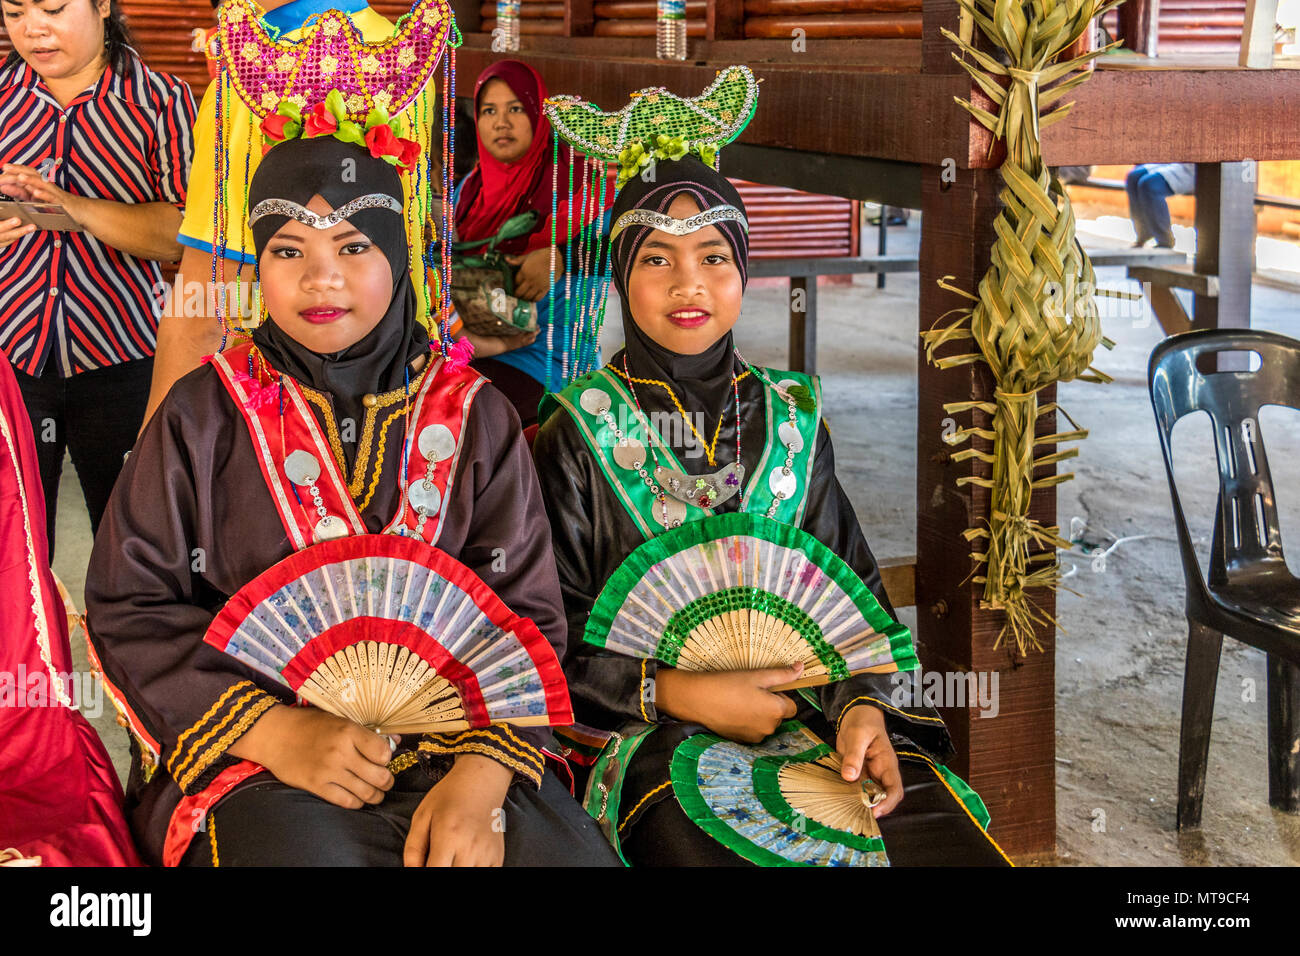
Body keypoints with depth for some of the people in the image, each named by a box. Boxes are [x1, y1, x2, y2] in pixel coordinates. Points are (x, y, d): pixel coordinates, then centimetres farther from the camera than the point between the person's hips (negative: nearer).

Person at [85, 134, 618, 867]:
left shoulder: (475, 415, 9)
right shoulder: (206, 414, 6)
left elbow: (525, 611, 3)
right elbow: (130, 608, 2)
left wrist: (483, 776, -14)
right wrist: (274, 731, -12)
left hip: (454, 738, 2)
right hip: (248, 756, -1)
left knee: (570, 849, -23)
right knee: (303, 846, -32)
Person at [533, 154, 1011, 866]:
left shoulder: (791, 420, 13)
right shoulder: (580, 434, 3)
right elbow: (549, 636, 0)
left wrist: (863, 704, -9)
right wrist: (683, 695, -13)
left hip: (811, 713, 3)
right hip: (651, 728, -3)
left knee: (956, 846, -22)